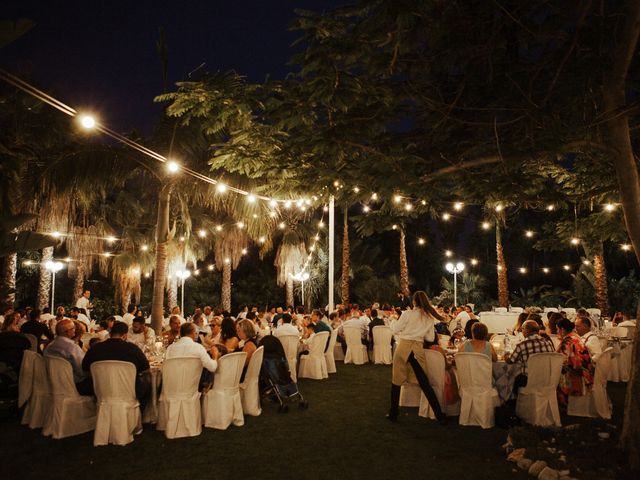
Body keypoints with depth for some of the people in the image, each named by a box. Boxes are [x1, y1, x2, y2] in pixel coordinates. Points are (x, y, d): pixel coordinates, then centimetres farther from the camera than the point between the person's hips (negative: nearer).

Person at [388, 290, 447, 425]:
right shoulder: (430, 318, 5)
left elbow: (395, 329, -3)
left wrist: (394, 322, 16)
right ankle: (440, 415, 12)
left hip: (403, 346, -3)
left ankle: (393, 414, 15)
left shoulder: (407, 314, -7)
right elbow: (430, 338, 10)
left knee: (396, 381, 9)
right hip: (418, 349, 3)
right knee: (424, 383, 12)